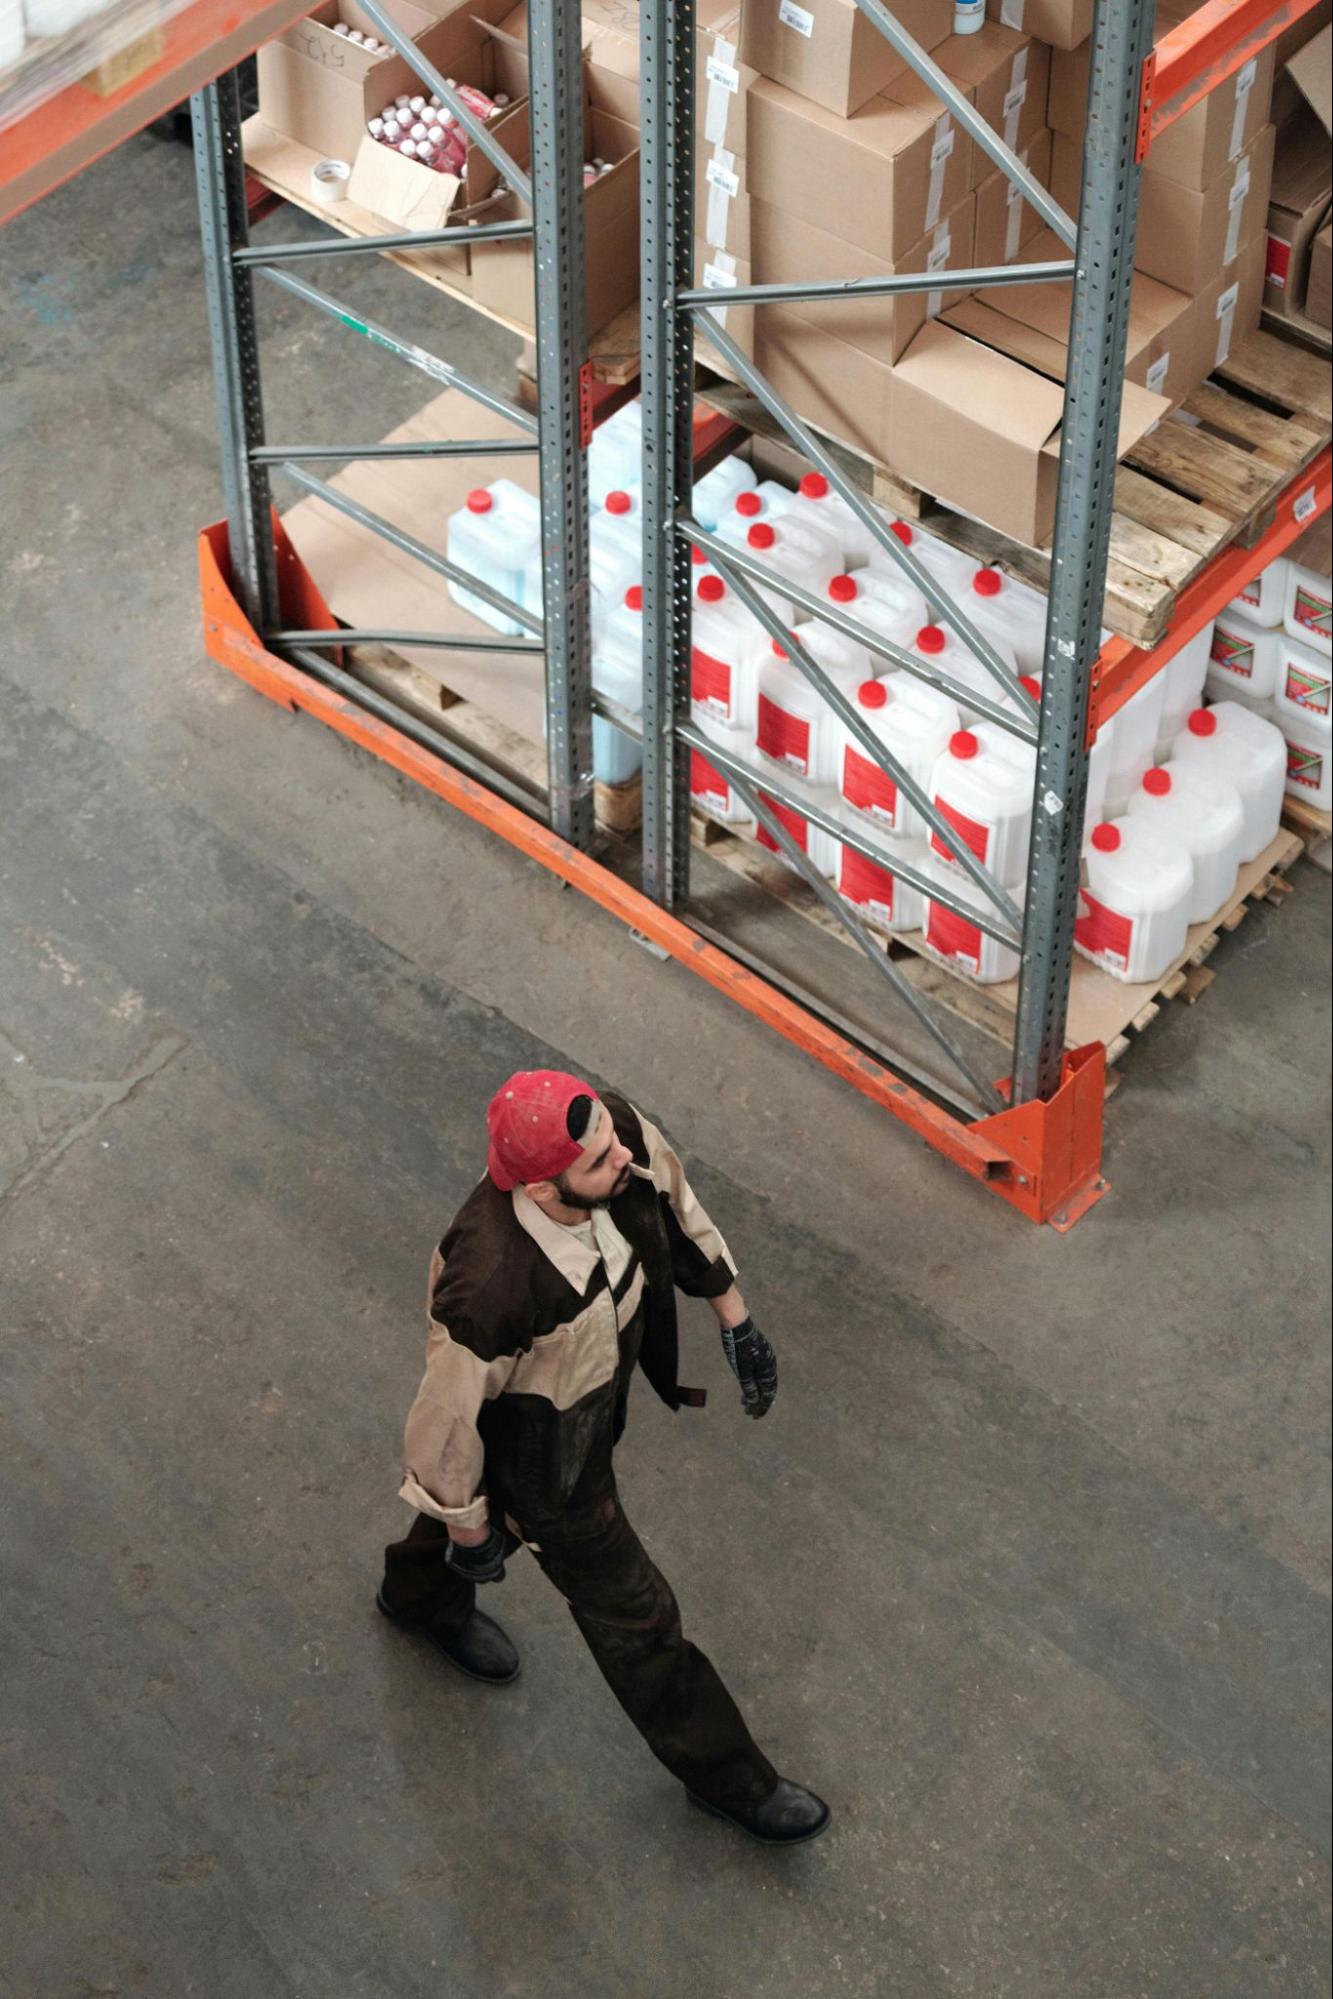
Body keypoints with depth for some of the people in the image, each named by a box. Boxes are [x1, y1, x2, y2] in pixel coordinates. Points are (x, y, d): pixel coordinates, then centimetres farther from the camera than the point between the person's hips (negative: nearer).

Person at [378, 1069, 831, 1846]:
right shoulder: (493, 1286, -47)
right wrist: (467, 1525, -11)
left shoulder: (622, 1132, -30)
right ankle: (723, 1773, 42)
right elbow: (450, 1413, -29)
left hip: (605, 1383, 7)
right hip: (544, 1454, -7)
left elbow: (675, 1202, -5)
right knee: (630, 1610, 16)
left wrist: (734, 1314, 5)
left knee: (495, 1485, 37)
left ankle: (420, 1594, 71)